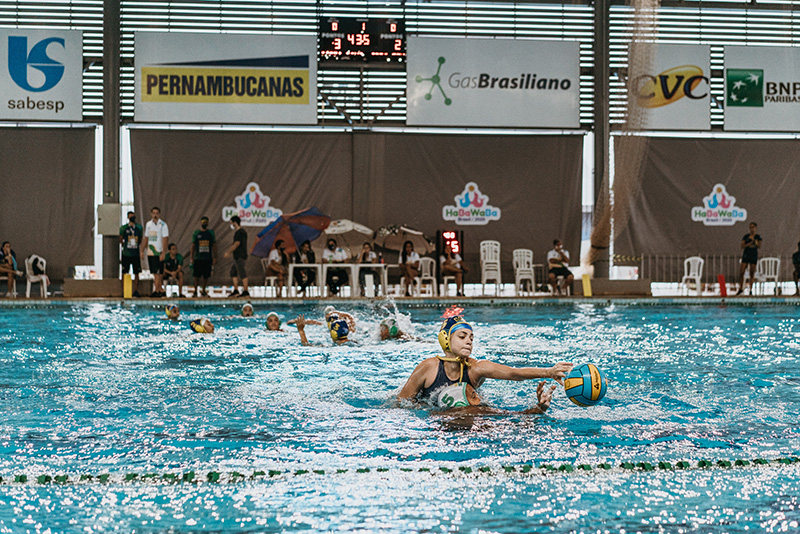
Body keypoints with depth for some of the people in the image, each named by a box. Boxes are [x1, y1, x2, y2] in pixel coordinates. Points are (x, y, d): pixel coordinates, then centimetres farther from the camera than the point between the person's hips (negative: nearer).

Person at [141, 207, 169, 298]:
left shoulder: (163, 225, -5)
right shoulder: (148, 224, 12)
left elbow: (165, 240, -10)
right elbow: (146, 238, 18)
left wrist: (163, 253, -16)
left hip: (159, 252, -6)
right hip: (150, 252, 6)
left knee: (158, 272, -8)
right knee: (154, 272, 7)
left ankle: (157, 290, -9)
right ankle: (161, 290, 15)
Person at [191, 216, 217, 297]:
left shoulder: (211, 233, 6)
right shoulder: (196, 233, 4)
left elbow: (214, 245, 7)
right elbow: (193, 246, 7)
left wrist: (215, 257, 1)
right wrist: (192, 258, 2)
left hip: (208, 258, 1)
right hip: (198, 258, -1)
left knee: (206, 275, 4)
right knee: (197, 275, -3)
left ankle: (203, 291, 17)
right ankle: (195, 291, 5)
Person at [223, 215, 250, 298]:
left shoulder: (240, 232, -14)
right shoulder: (238, 231, 18)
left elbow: (237, 244, -19)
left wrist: (228, 252, -13)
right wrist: (229, 252, 25)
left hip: (240, 257, -11)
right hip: (238, 257, 11)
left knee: (242, 274, -10)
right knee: (233, 272, 13)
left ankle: (245, 291, -10)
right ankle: (236, 290, 14)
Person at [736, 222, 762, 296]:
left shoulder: (758, 237, 2)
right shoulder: (746, 236, 5)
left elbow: (759, 246, -11)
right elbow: (742, 246, -3)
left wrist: (754, 240, -26)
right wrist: (750, 243, -15)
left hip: (754, 257, -1)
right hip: (746, 256, 1)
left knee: (752, 274, 0)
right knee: (741, 272, -5)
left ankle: (751, 290, 8)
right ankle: (741, 288, 7)